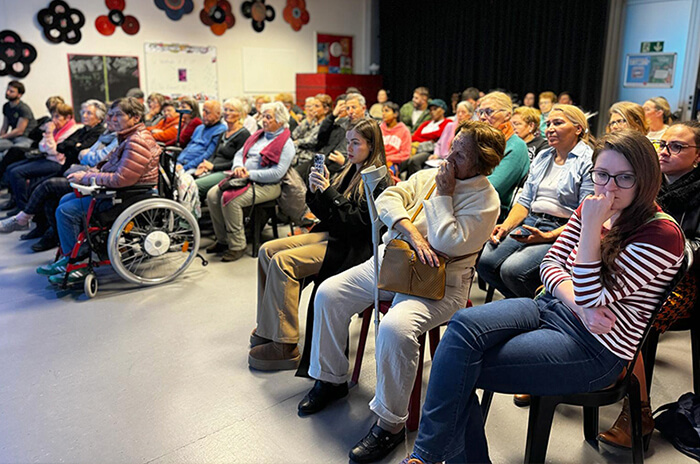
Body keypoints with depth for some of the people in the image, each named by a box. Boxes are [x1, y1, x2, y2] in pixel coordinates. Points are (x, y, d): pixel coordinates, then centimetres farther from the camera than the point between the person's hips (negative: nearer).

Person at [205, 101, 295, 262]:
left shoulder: (286, 144, -8)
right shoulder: (258, 135, 18)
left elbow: (277, 173, -19)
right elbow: (240, 153, 20)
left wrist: (250, 174, -17)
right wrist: (238, 167, -4)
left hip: (266, 186, -8)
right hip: (244, 178, 8)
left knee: (230, 199, -29)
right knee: (213, 195, -10)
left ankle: (237, 246, -15)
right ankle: (223, 240, 2)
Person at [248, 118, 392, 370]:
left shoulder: (378, 180, -10)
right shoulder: (349, 171, 15)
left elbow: (358, 221, -21)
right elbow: (322, 212, 15)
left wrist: (328, 192, -23)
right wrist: (314, 190, -5)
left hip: (350, 248, -9)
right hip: (329, 234, 9)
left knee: (283, 261, -23)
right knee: (267, 250, -1)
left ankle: (284, 346, -17)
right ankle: (268, 328, 4)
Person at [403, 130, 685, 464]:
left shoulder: (662, 235, -14)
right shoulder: (593, 208, 7)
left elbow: (592, 299, -19)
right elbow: (551, 264, 6)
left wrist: (591, 227, -24)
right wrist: (579, 304, -13)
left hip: (595, 349, -6)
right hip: (552, 308, 7)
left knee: (458, 372, -21)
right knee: (464, 324, -22)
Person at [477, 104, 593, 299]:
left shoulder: (589, 161, -4)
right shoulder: (542, 157, 20)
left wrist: (549, 237, -22)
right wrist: (506, 226, -2)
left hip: (561, 231, -7)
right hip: (530, 223, 7)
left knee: (512, 269, -29)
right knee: (483, 261, -15)